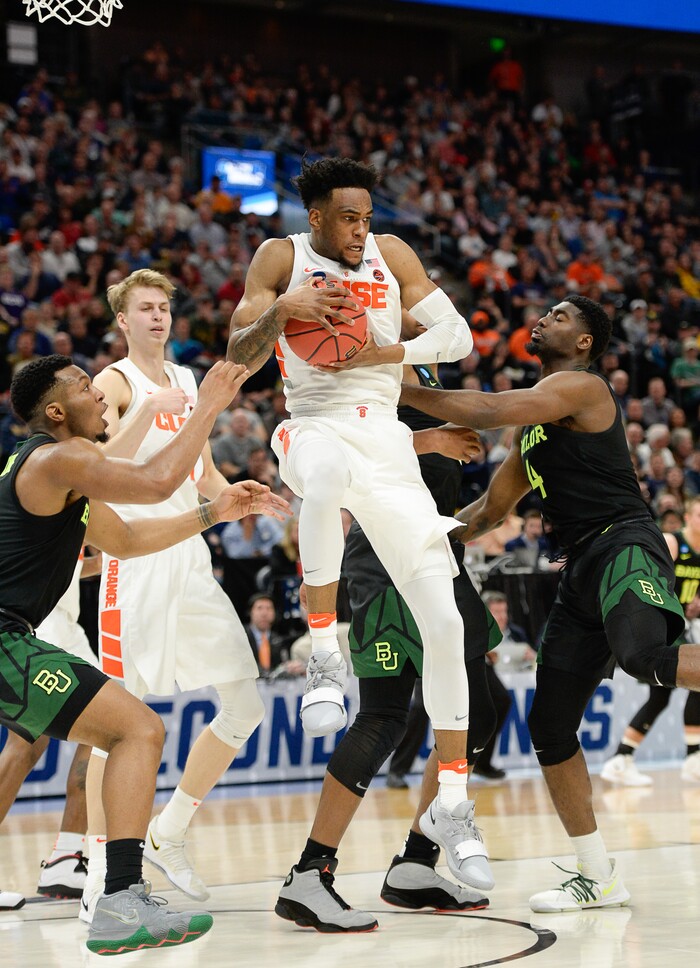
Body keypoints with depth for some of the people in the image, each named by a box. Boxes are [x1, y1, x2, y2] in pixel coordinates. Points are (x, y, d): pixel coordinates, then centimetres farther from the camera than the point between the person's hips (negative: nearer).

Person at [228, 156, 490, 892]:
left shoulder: (389, 254, 10)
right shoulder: (280, 258, 3)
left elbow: (458, 337, 5)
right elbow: (238, 357, -4)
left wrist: (384, 351, -10)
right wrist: (279, 311, -23)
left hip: (385, 443, 4)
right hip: (313, 430, -3)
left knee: (444, 622, -5)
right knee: (329, 470, -46)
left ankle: (451, 803, 6)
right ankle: (323, 653, -33)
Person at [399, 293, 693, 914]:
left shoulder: (580, 385, -3)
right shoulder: (535, 420, 24)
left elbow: (488, 412, -17)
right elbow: (491, 508, 31)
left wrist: (400, 390, -9)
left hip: (625, 546, -9)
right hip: (582, 569, 9)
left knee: (647, 658, -40)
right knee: (549, 727, 6)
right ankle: (598, 877, 15)